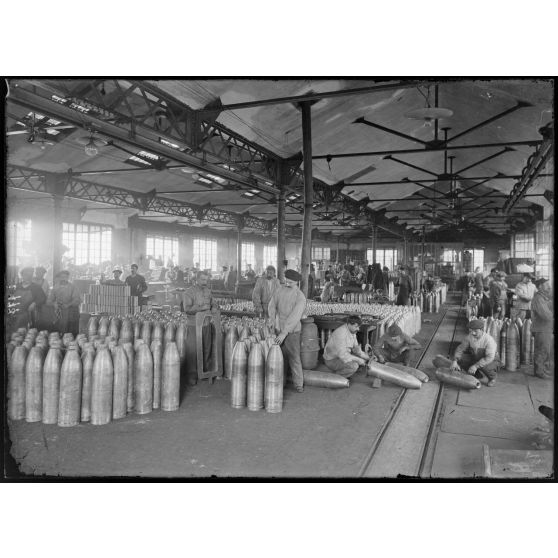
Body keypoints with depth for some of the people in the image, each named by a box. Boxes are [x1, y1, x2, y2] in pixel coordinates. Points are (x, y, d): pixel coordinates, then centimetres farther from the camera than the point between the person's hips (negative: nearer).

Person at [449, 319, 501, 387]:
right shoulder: (470, 337, -14)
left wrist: (476, 366, -43)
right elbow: (460, 349, -11)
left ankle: (492, 377, -2)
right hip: (476, 359, 5)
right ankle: (477, 374, 7)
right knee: (460, 359, -16)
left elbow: (489, 358, -38)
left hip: (492, 361, -5)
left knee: (484, 366, -39)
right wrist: (455, 361, -28)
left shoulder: (489, 340, -30)